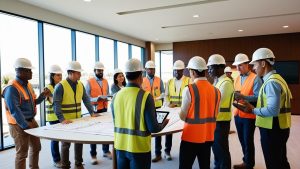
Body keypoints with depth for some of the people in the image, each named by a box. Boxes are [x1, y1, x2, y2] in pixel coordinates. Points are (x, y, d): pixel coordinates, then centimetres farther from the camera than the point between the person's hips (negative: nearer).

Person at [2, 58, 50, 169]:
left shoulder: (28, 85, 8)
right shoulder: (12, 88, -20)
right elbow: (14, 110, -24)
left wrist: (43, 96, -3)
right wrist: (26, 125, -24)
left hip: (31, 121, 9)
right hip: (19, 125, -9)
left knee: (36, 147, 21)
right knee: (22, 153, 3)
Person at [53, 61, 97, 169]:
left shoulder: (80, 85, 5)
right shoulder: (60, 86, -13)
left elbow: (86, 99, 9)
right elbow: (56, 104, -18)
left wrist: (92, 113, 2)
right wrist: (62, 119, -27)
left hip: (78, 119, 5)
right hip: (66, 121, -5)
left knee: (79, 141, 13)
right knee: (66, 143, 7)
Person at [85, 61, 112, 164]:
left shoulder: (105, 81, 10)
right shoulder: (89, 82, -6)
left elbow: (107, 94, 11)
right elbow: (87, 98, -10)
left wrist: (106, 97, -11)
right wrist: (97, 99, -25)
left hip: (104, 109, 4)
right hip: (94, 110, -4)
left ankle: (106, 151, 27)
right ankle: (93, 155, 17)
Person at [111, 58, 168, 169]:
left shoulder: (116, 96, -5)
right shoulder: (145, 96, -19)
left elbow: (116, 122, 7)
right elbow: (153, 128, -15)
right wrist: (163, 124, 6)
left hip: (121, 146, 4)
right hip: (139, 147, -4)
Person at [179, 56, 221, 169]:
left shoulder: (189, 89, -15)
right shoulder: (216, 90, 1)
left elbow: (183, 116, -10)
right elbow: (215, 114, 8)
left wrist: (180, 114, 11)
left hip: (191, 136, -5)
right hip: (208, 136, 6)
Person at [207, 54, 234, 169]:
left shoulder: (226, 82, -18)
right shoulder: (217, 81, 12)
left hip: (221, 120, -9)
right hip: (216, 119, 9)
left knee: (222, 147, 4)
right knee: (215, 146, 20)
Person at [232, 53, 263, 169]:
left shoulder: (255, 78, -11)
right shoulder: (237, 78, 11)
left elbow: (258, 97, -20)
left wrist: (243, 97, -30)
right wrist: (234, 96, -12)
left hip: (249, 114, -7)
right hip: (237, 113, 7)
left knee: (248, 141, 6)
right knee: (242, 140, 18)